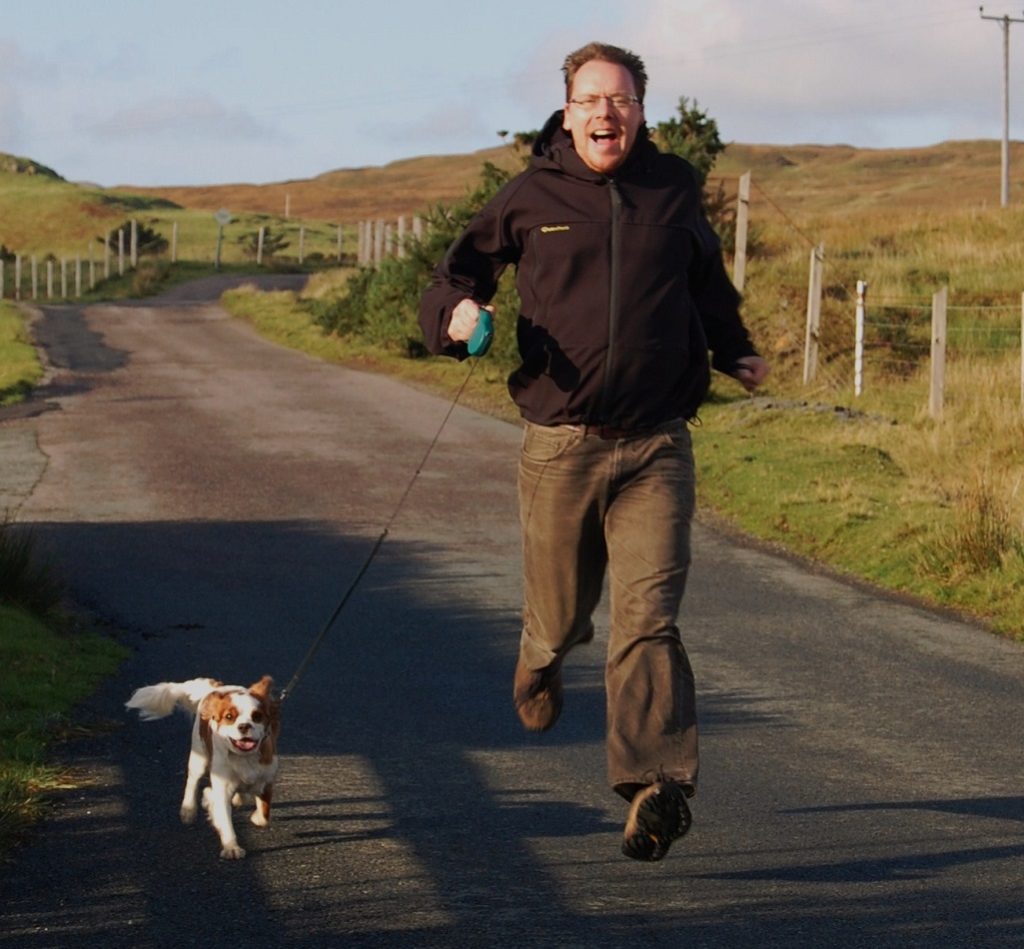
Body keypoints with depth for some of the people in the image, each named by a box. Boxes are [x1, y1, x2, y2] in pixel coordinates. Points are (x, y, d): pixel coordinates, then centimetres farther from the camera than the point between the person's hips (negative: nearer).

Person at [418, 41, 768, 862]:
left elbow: (706, 279, 28)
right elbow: (463, 267, 12)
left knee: (647, 614, -13)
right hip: (559, 445, 0)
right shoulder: (531, 198, 2)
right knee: (559, 615, 11)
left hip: (656, 447, 0)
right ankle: (542, 659, 49)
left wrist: (736, 351, 18)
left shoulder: (674, 189, 8)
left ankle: (657, 787, -19)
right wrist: (457, 312, -10)